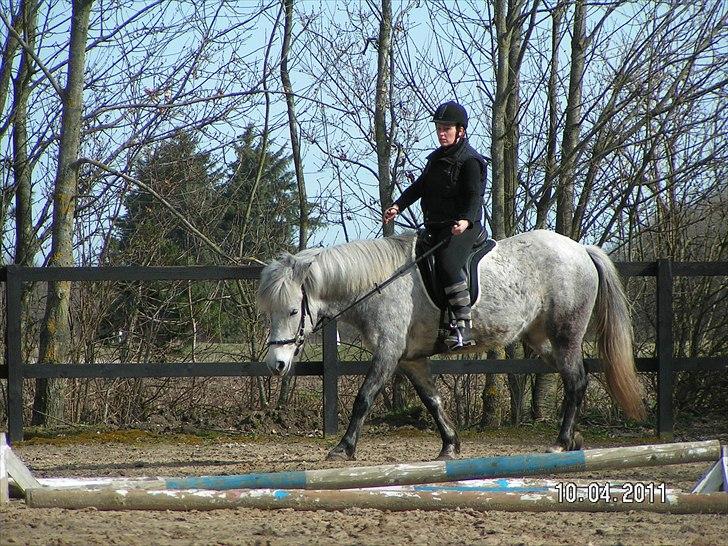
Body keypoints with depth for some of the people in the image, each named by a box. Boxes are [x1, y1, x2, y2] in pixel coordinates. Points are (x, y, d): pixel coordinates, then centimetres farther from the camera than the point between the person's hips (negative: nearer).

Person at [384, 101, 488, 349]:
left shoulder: (470, 161, -7)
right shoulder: (436, 159, 19)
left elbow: (475, 196, -17)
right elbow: (419, 186, 19)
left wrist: (466, 220, -35)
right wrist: (398, 206, 3)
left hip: (461, 228, -10)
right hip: (435, 227, 10)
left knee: (447, 264, -32)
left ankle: (464, 326, -36)